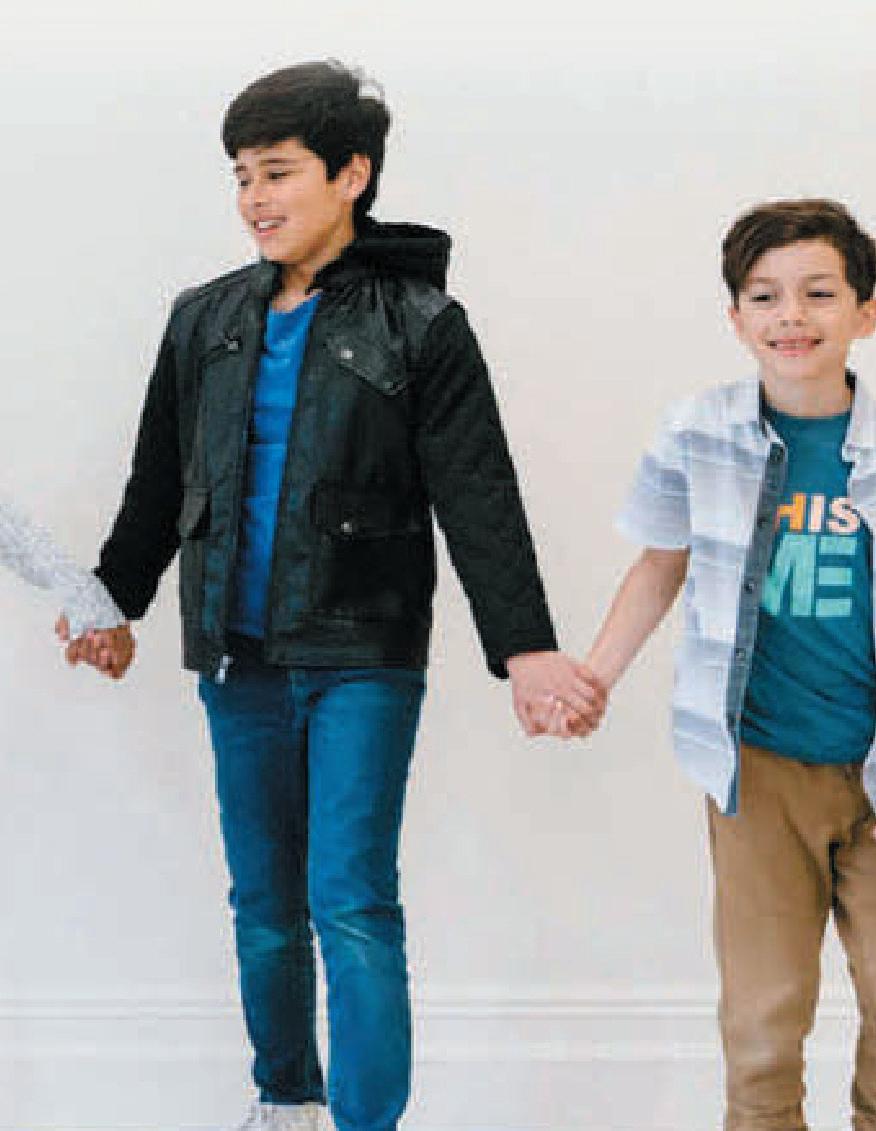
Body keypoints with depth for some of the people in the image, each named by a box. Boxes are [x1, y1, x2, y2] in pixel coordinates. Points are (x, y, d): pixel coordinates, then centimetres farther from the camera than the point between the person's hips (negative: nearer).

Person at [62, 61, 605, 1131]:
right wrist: (114, 601, 20)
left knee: (353, 907, -9)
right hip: (238, 658, 5)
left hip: (361, 659, -4)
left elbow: (479, 501, -8)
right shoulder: (205, 321, 9)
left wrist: (524, 646, -14)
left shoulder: (419, 326, -4)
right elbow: (158, 482, 19)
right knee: (264, 903, 13)